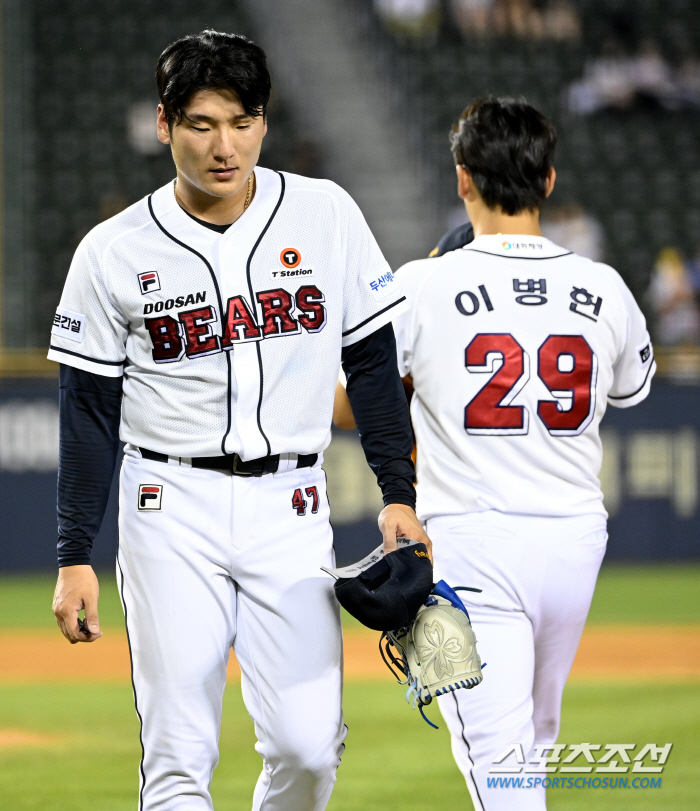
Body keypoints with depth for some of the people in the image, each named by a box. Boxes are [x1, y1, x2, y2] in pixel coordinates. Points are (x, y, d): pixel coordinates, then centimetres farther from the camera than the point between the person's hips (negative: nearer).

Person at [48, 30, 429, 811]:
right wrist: (74, 558, -1)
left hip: (291, 511, 1)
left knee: (309, 747, -5)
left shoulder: (325, 216, 1)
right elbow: (89, 415, 2)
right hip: (171, 510, -1)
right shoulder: (113, 252, -2)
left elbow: (372, 362, 7)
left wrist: (397, 493, -1)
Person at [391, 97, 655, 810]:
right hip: (575, 537, 4)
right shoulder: (603, 290, 2)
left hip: (468, 543, -4)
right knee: (533, 739, 23)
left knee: (496, 754, -9)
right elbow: (633, 388, 23)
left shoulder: (422, 287, -8)